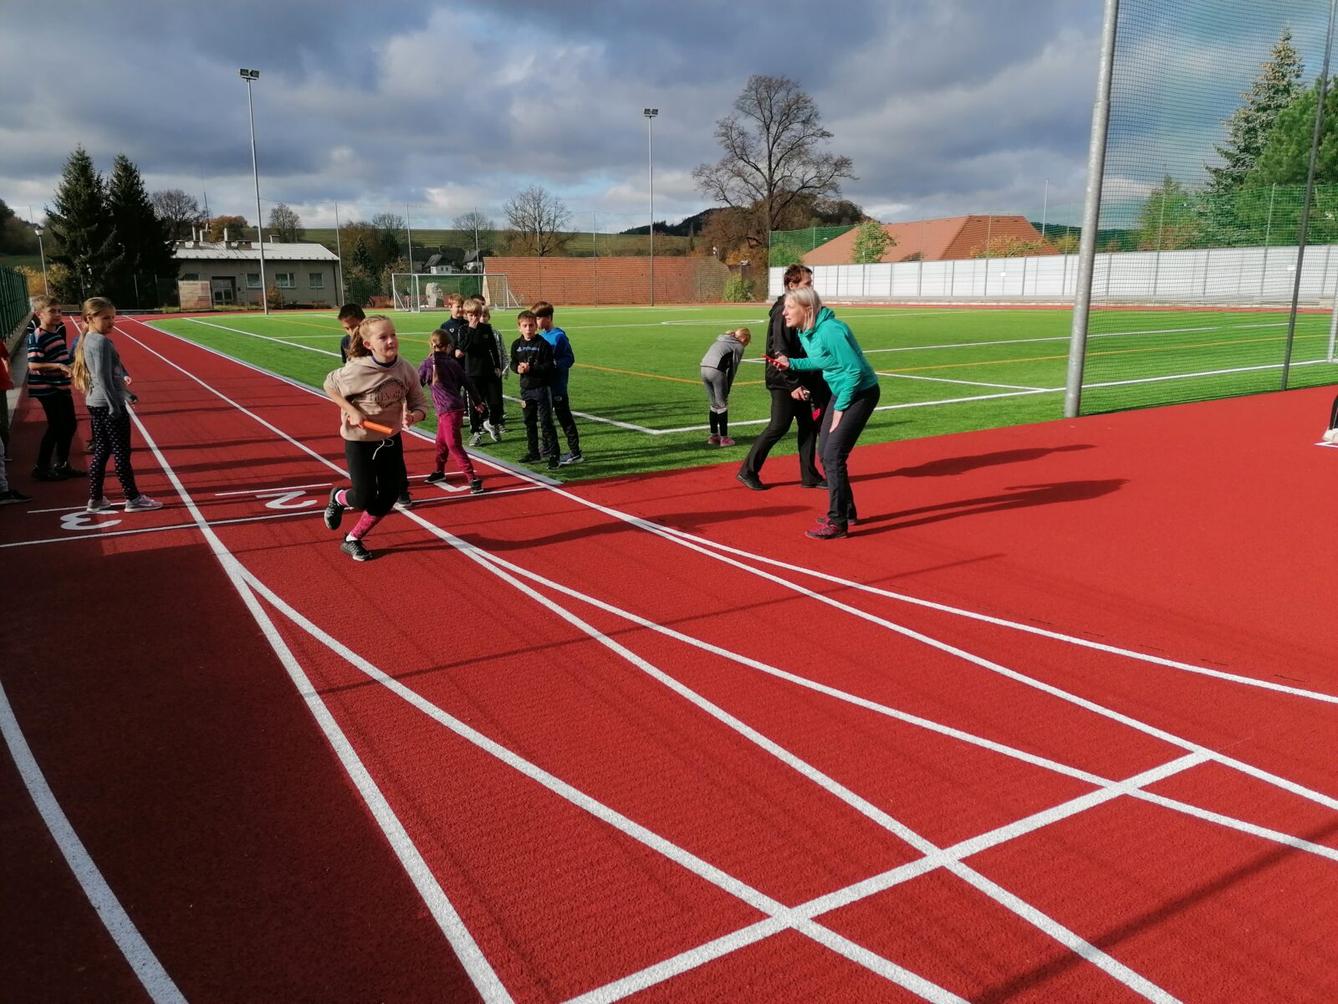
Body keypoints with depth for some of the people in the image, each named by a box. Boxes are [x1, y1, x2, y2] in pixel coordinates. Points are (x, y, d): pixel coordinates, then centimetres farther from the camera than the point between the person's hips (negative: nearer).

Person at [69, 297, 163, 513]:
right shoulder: (101, 342, -16)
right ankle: (133, 498, 5)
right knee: (122, 452, -2)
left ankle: (96, 500, 18)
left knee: (101, 452, 14)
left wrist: (125, 393, 26)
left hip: (95, 404, 9)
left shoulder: (87, 340, 13)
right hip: (108, 405, -9)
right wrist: (115, 405, -21)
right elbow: (103, 377, -21)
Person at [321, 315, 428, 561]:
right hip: (359, 441, -4)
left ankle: (352, 540, 29)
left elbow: (420, 405, -4)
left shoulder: (407, 371, -13)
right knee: (365, 499, -4)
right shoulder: (356, 370, -24)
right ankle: (338, 497, 34)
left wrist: (412, 416, -27)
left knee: (388, 498, 8)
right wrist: (351, 410, -18)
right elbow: (329, 385, -5)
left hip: (391, 440, 5)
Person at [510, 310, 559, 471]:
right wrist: (518, 368, -10)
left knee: (546, 422, -6)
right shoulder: (516, 345, 6)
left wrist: (531, 368, -20)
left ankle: (553, 455, -2)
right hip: (525, 388, 6)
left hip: (541, 388, -6)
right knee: (529, 422, 14)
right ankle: (534, 453, 26)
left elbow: (549, 366, -12)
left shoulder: (543, 344, -9)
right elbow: (513, 363, 12)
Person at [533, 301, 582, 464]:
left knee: (564, 418, -3)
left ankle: (575, 453, 2)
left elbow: (570, 358, -16)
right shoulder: (542, 335, 9)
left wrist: (555, 364, -29)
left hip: (557, 385, -8)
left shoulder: (559, 336, -14)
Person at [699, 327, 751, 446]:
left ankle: (713, 436, 23)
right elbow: (732, 369, 3)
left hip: (704, 368, 7)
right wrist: (727, 390, 7)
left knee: (714, 405, 18)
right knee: (722, 405, 5)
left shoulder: (720, 340, 27)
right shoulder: (738, 346, 7)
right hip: (716, 370, -7)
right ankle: (724, 438, 7)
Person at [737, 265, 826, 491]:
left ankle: (809, 475, 17)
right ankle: (748, 471, 6)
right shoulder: (783, 312, -16)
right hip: (783, 381, -9)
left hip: (799, 379, 9)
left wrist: (803, 381, 15)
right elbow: (780, 352, -21)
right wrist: (793, 384, -22)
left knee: (808, 424, 9)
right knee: (779, 426, -5)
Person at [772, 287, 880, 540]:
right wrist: (791, 363, 2)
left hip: (861, 392, -9)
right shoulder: (804, 333, 1)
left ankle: (837, 522, -4)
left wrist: (840, 408, -18)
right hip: (840, 392, 9)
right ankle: (846, 511, 25)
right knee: (824, 451, 11)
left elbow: (854, 370, -23)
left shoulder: (830, 331, -26)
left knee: (833, 455, -12)